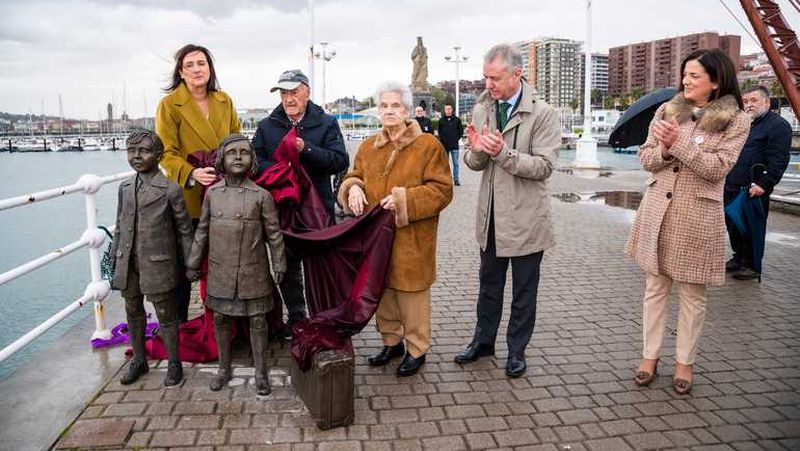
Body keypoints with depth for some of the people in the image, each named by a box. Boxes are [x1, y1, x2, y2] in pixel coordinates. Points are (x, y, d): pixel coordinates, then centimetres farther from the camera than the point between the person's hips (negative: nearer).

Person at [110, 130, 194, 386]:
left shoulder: (170, 189, -10)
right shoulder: (125, 188, 8)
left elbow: (184, 230, -5)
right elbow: (120, 226, 15)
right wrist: (114, 258, 14)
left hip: (158, 264, -6)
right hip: (128, 263, 6)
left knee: (166, 316, 6)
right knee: (133, 312, 18)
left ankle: (174, 364, 22)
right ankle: (139, 360, 36)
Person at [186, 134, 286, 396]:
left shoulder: (261, 196, -9)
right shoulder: (212, 193, 0)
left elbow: (273, 233, -3)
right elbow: (203, 231, 8)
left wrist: (279, 265, -1)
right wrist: (193, 263, 10)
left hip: (253, 272, -3)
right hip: (220, 271, 3)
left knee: (257, 320, 6)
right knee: (220, 318, 14)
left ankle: (261, 373, 22)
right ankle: (224, 369, 33)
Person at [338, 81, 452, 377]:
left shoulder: (428, 145, -6)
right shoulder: (368, 147, 10)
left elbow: (442, 189, -10)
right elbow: (354, 176, 19)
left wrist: (404, 199, -20)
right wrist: (353, 188, -5)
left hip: (411, 240, -5)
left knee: (412, 296, 4)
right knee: (382, 293, 16)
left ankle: (417, 350, 22)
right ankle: (392, 342, 35)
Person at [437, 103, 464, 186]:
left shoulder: (457, 119, 1)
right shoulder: (441, 120, 3)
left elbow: (461, 130, 7)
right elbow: (438, 131, 10)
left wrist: (457, 138, 1)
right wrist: (442, 140, 2)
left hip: (454, 145, -1)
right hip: (444, 145, 1)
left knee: (456, 163, 2)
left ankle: (456, 179, 8)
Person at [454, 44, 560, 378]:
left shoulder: (542, 114, -11)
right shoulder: (481, 110, 4)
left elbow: (544, 166, -17)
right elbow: (474, 164, 6)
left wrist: (503, 152, -27)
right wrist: (476, 150, -17)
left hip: (525, 217, -4)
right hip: (491, 214, 5)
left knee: (524, 289, 10)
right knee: (489, 282, 19)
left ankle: (517, 350, 27)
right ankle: (484, 340, 36)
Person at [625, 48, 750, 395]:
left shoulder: (735, 121, -3)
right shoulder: (667, 111, 7)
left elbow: (718, 167, -14)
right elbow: (645, 158, 5)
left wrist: (680, 142, -19)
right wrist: (664, 149, -15)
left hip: (698, 214, -3)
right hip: (658, 209, 3)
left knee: (692, 292, 7)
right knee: (655, 287, 10)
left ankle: (684, 361, 22)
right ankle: (650, 356, 22)